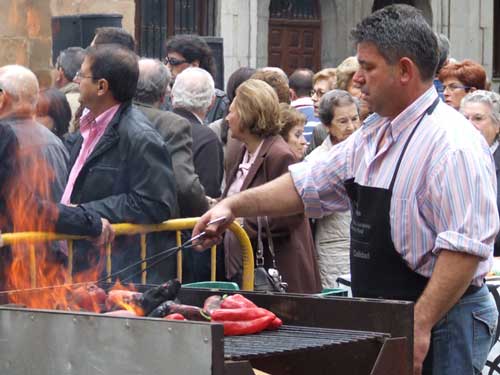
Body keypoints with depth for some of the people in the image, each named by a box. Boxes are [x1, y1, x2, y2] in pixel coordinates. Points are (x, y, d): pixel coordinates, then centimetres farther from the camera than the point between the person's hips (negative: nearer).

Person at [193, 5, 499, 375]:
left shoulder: (453, 143, -18)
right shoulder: (374, 133, 12)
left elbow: (465, 247, -24)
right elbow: (310, 184, 18)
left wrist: (420, 325, -26)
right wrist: (234, 206, 8)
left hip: (440, 319, -9)